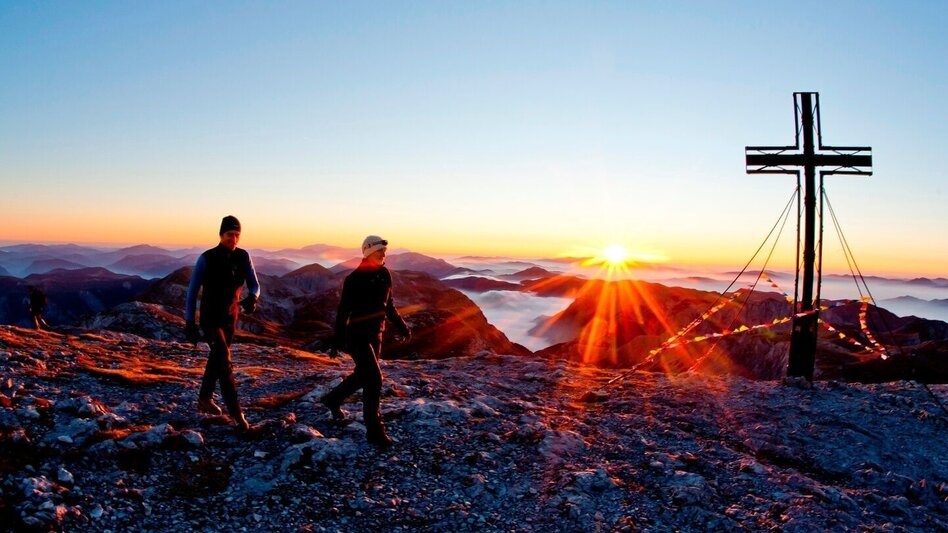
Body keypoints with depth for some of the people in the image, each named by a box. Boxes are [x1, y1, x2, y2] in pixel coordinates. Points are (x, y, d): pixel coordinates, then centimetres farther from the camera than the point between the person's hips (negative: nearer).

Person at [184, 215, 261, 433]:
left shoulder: (243, 257, -6)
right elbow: (193, 290, -11)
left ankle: (205, 399, 42)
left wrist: (252, 298, -27)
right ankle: (237, 415, -17)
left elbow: (254, 284, -3)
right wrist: (189, 322, -12)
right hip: (210, 318, -5)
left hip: (230, 318, 5)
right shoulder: (207, 258, -17)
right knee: (225, 363, -16)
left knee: (216, 358, 21)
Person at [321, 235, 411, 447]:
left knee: (362, 375, 20)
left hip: (375, 334, 8)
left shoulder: (384, 274, 4)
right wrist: (337, 342, -15)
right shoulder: (354, 279, -15)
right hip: (357, 335, -7)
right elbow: (343, 311, -13)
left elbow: (388, 305, 15)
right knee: (374, 379, -12)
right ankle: (374, 431, -5)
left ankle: (333, 399, 45)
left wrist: (402, 327, 15)